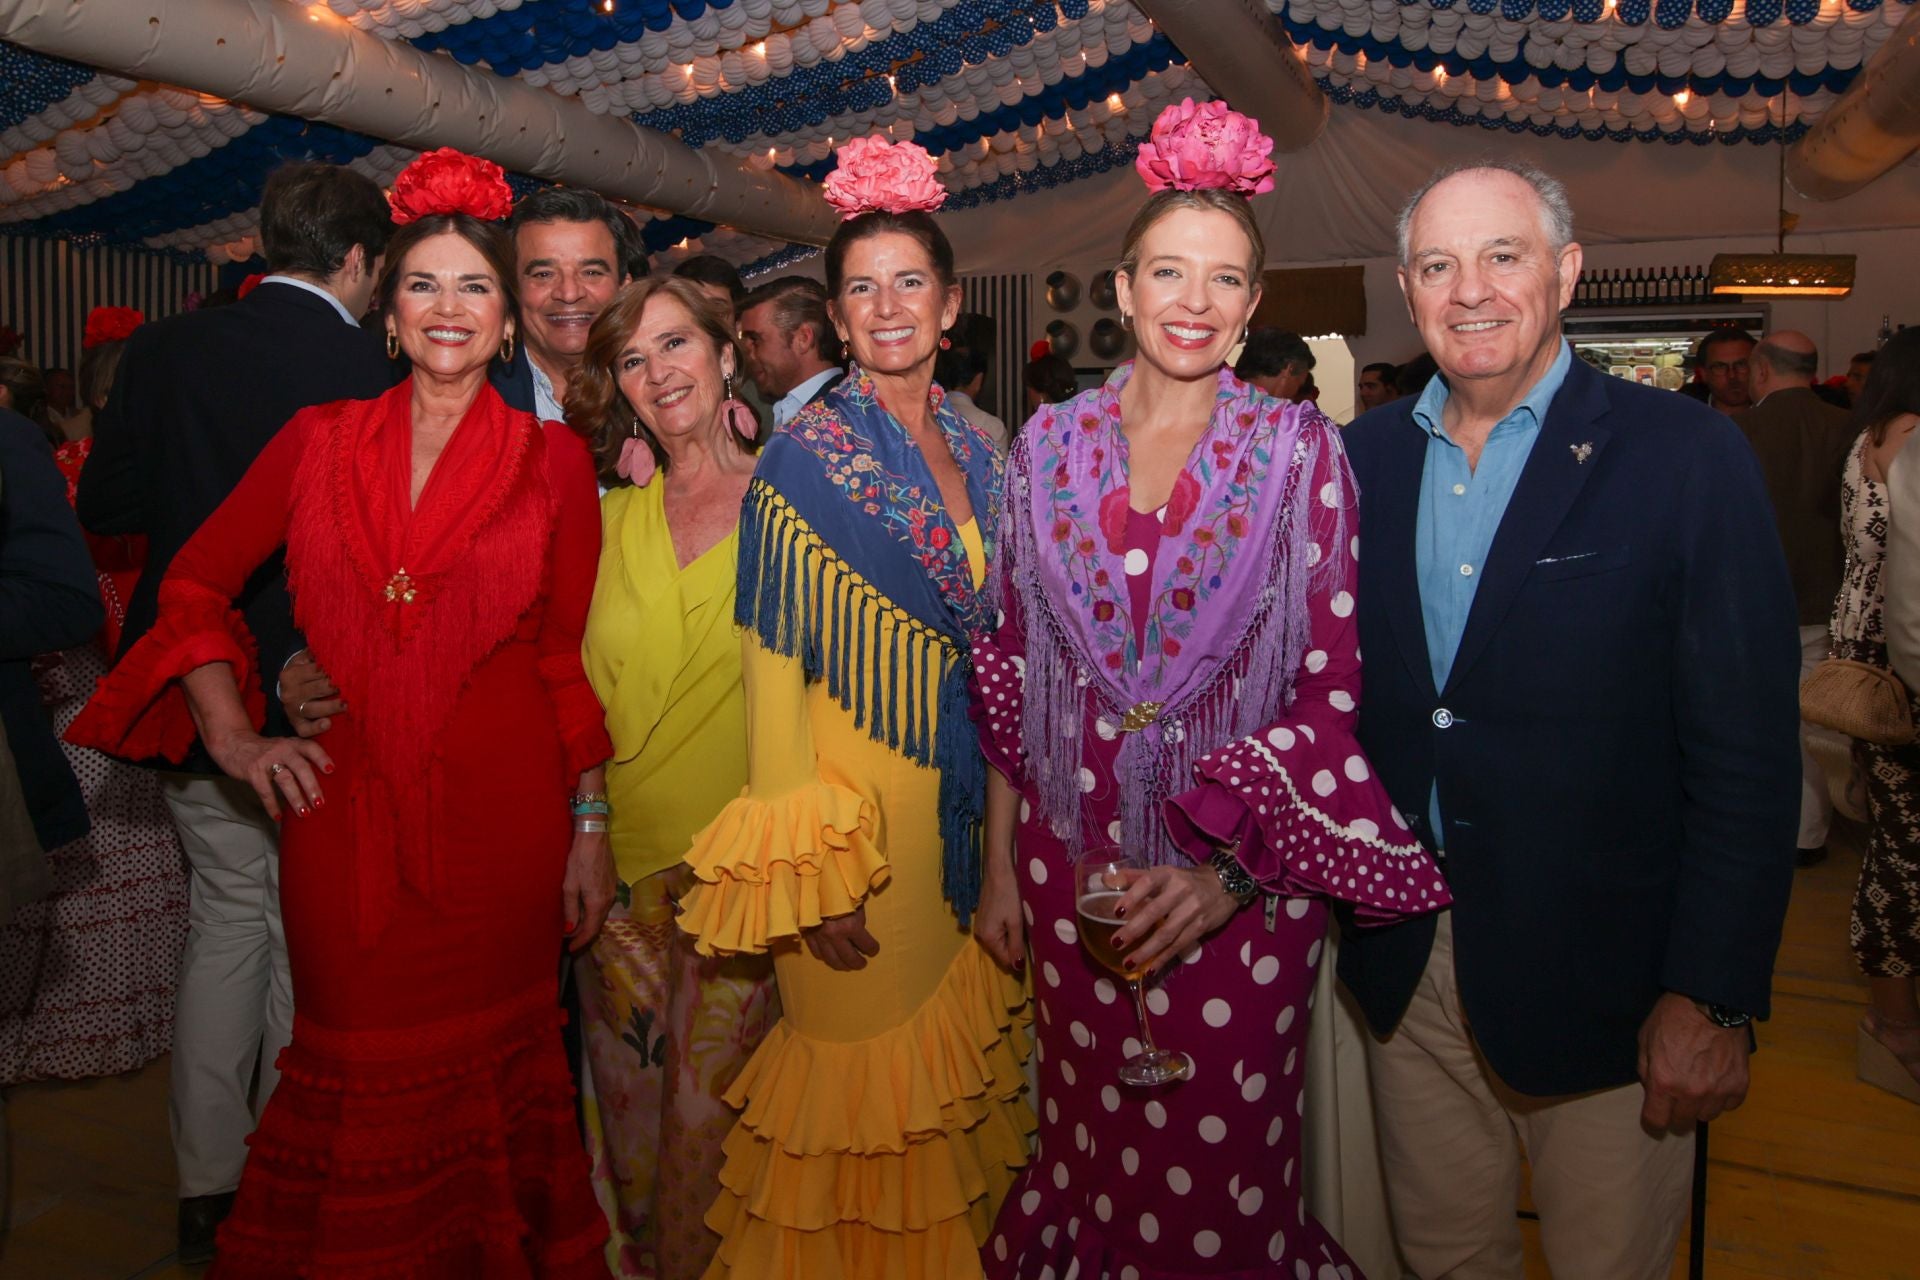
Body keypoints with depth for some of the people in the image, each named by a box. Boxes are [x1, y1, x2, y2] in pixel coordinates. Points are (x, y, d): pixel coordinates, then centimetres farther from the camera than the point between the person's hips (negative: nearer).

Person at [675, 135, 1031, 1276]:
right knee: (860, 1066, 7)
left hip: (969, 806, 6)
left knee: (955, 1063, 18)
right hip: (857, 810, -5)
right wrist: (803, 876, -17)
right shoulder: (806, 456, -10)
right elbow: (774, 671, -13)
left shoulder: (981, 452, 7)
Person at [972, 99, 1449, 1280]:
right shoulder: (1051, 445, 1)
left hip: (1244, 863, -2)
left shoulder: (1301, 451, -5)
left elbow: (1335, 685, -8)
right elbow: (1011, 668, 5)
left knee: (1222, 1161, 11)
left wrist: (1227, 861, -19)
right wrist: (999, 866, 6)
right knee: (1095, 1138, 16)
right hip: (1072, 852, 2)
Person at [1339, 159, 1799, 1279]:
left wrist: (1711, 998, -13)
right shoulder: (1365, 457, 4)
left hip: (1600, 980, -3)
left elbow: (1748, 755, -11)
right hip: (1407, 969, 4)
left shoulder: (1687, 457, -9)